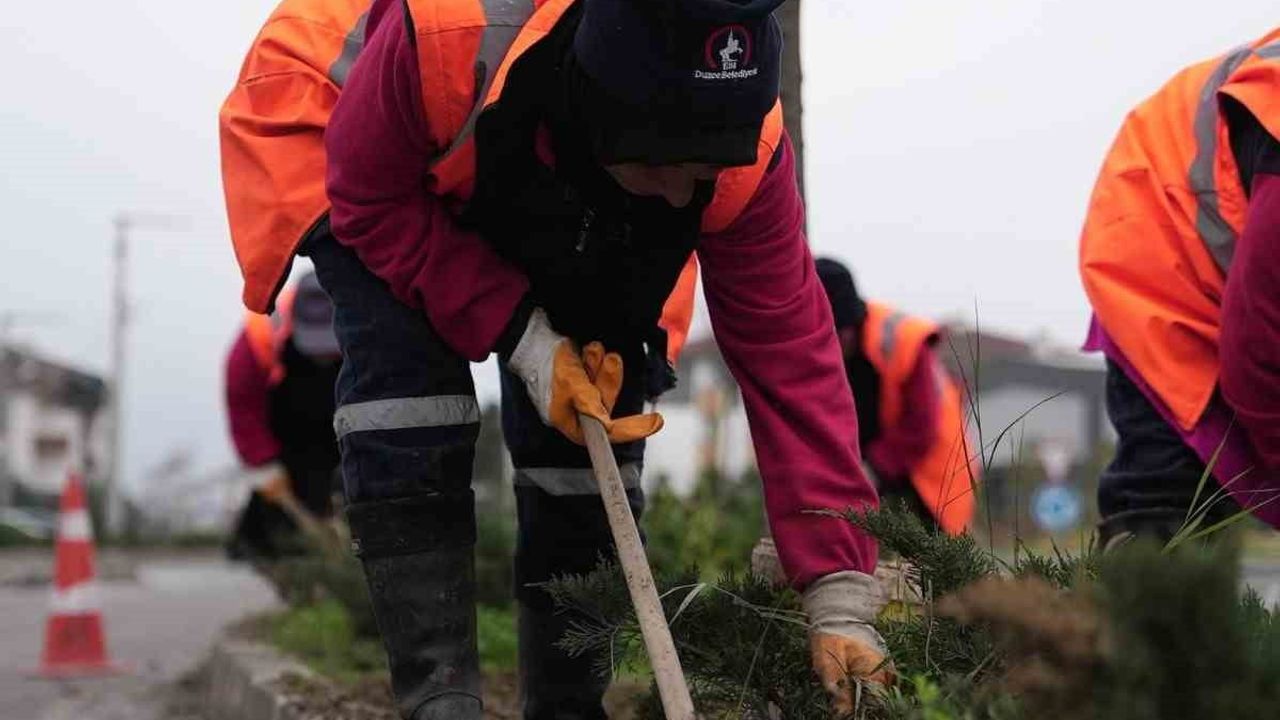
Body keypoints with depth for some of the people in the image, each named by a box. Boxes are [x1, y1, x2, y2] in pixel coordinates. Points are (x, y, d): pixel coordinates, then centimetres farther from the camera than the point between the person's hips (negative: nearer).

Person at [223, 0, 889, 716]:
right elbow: (370, 200, -27)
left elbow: (790, 355, -29)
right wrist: (516, 333, -37)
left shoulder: (745, 147, -35)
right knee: (408, 379, -27)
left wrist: (839, 599, -30)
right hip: (390, 165, -3)